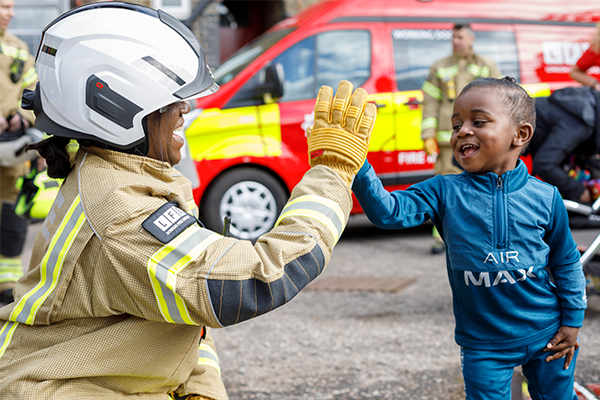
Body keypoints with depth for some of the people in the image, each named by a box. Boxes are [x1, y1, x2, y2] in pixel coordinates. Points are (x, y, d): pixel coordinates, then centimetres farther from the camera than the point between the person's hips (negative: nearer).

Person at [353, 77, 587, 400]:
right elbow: (387, 212, -19)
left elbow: (566, 262, 5)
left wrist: (572, 321, 6)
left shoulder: (544, 197, -6)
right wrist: (357, 165, -33)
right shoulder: (444, 192, -7)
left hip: (545, 336, 1)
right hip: (483, 345, 0)